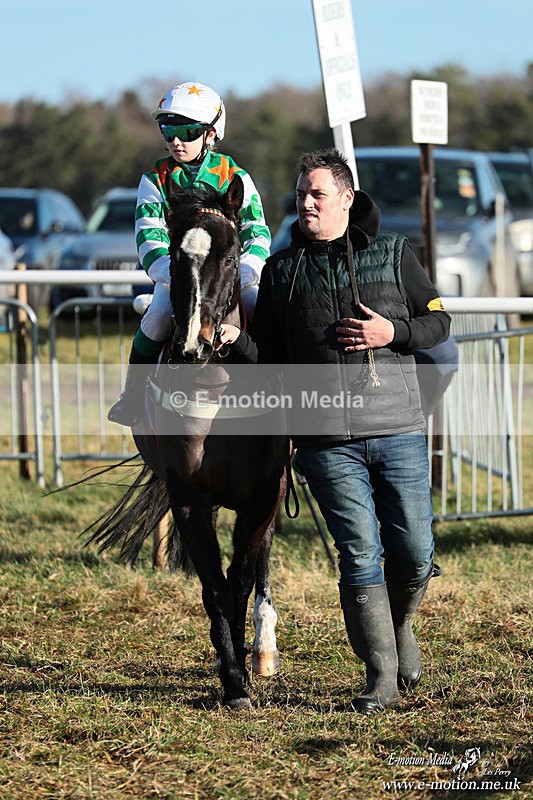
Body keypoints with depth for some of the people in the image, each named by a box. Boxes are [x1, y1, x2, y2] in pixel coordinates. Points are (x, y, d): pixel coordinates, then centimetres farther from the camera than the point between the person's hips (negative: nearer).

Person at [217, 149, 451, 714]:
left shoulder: (393, 253, 7)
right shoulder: (282, 269, 9)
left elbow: (438, 323, 11)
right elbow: (271, 355, 11)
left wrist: (393, 333, -8)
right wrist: (235, 341, -10)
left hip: (398, 431, 0)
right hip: (327, 440, 0)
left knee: (414, 552, 1)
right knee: (360, 555, -6)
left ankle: (399, 625, 33)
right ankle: (381, 677, 1)